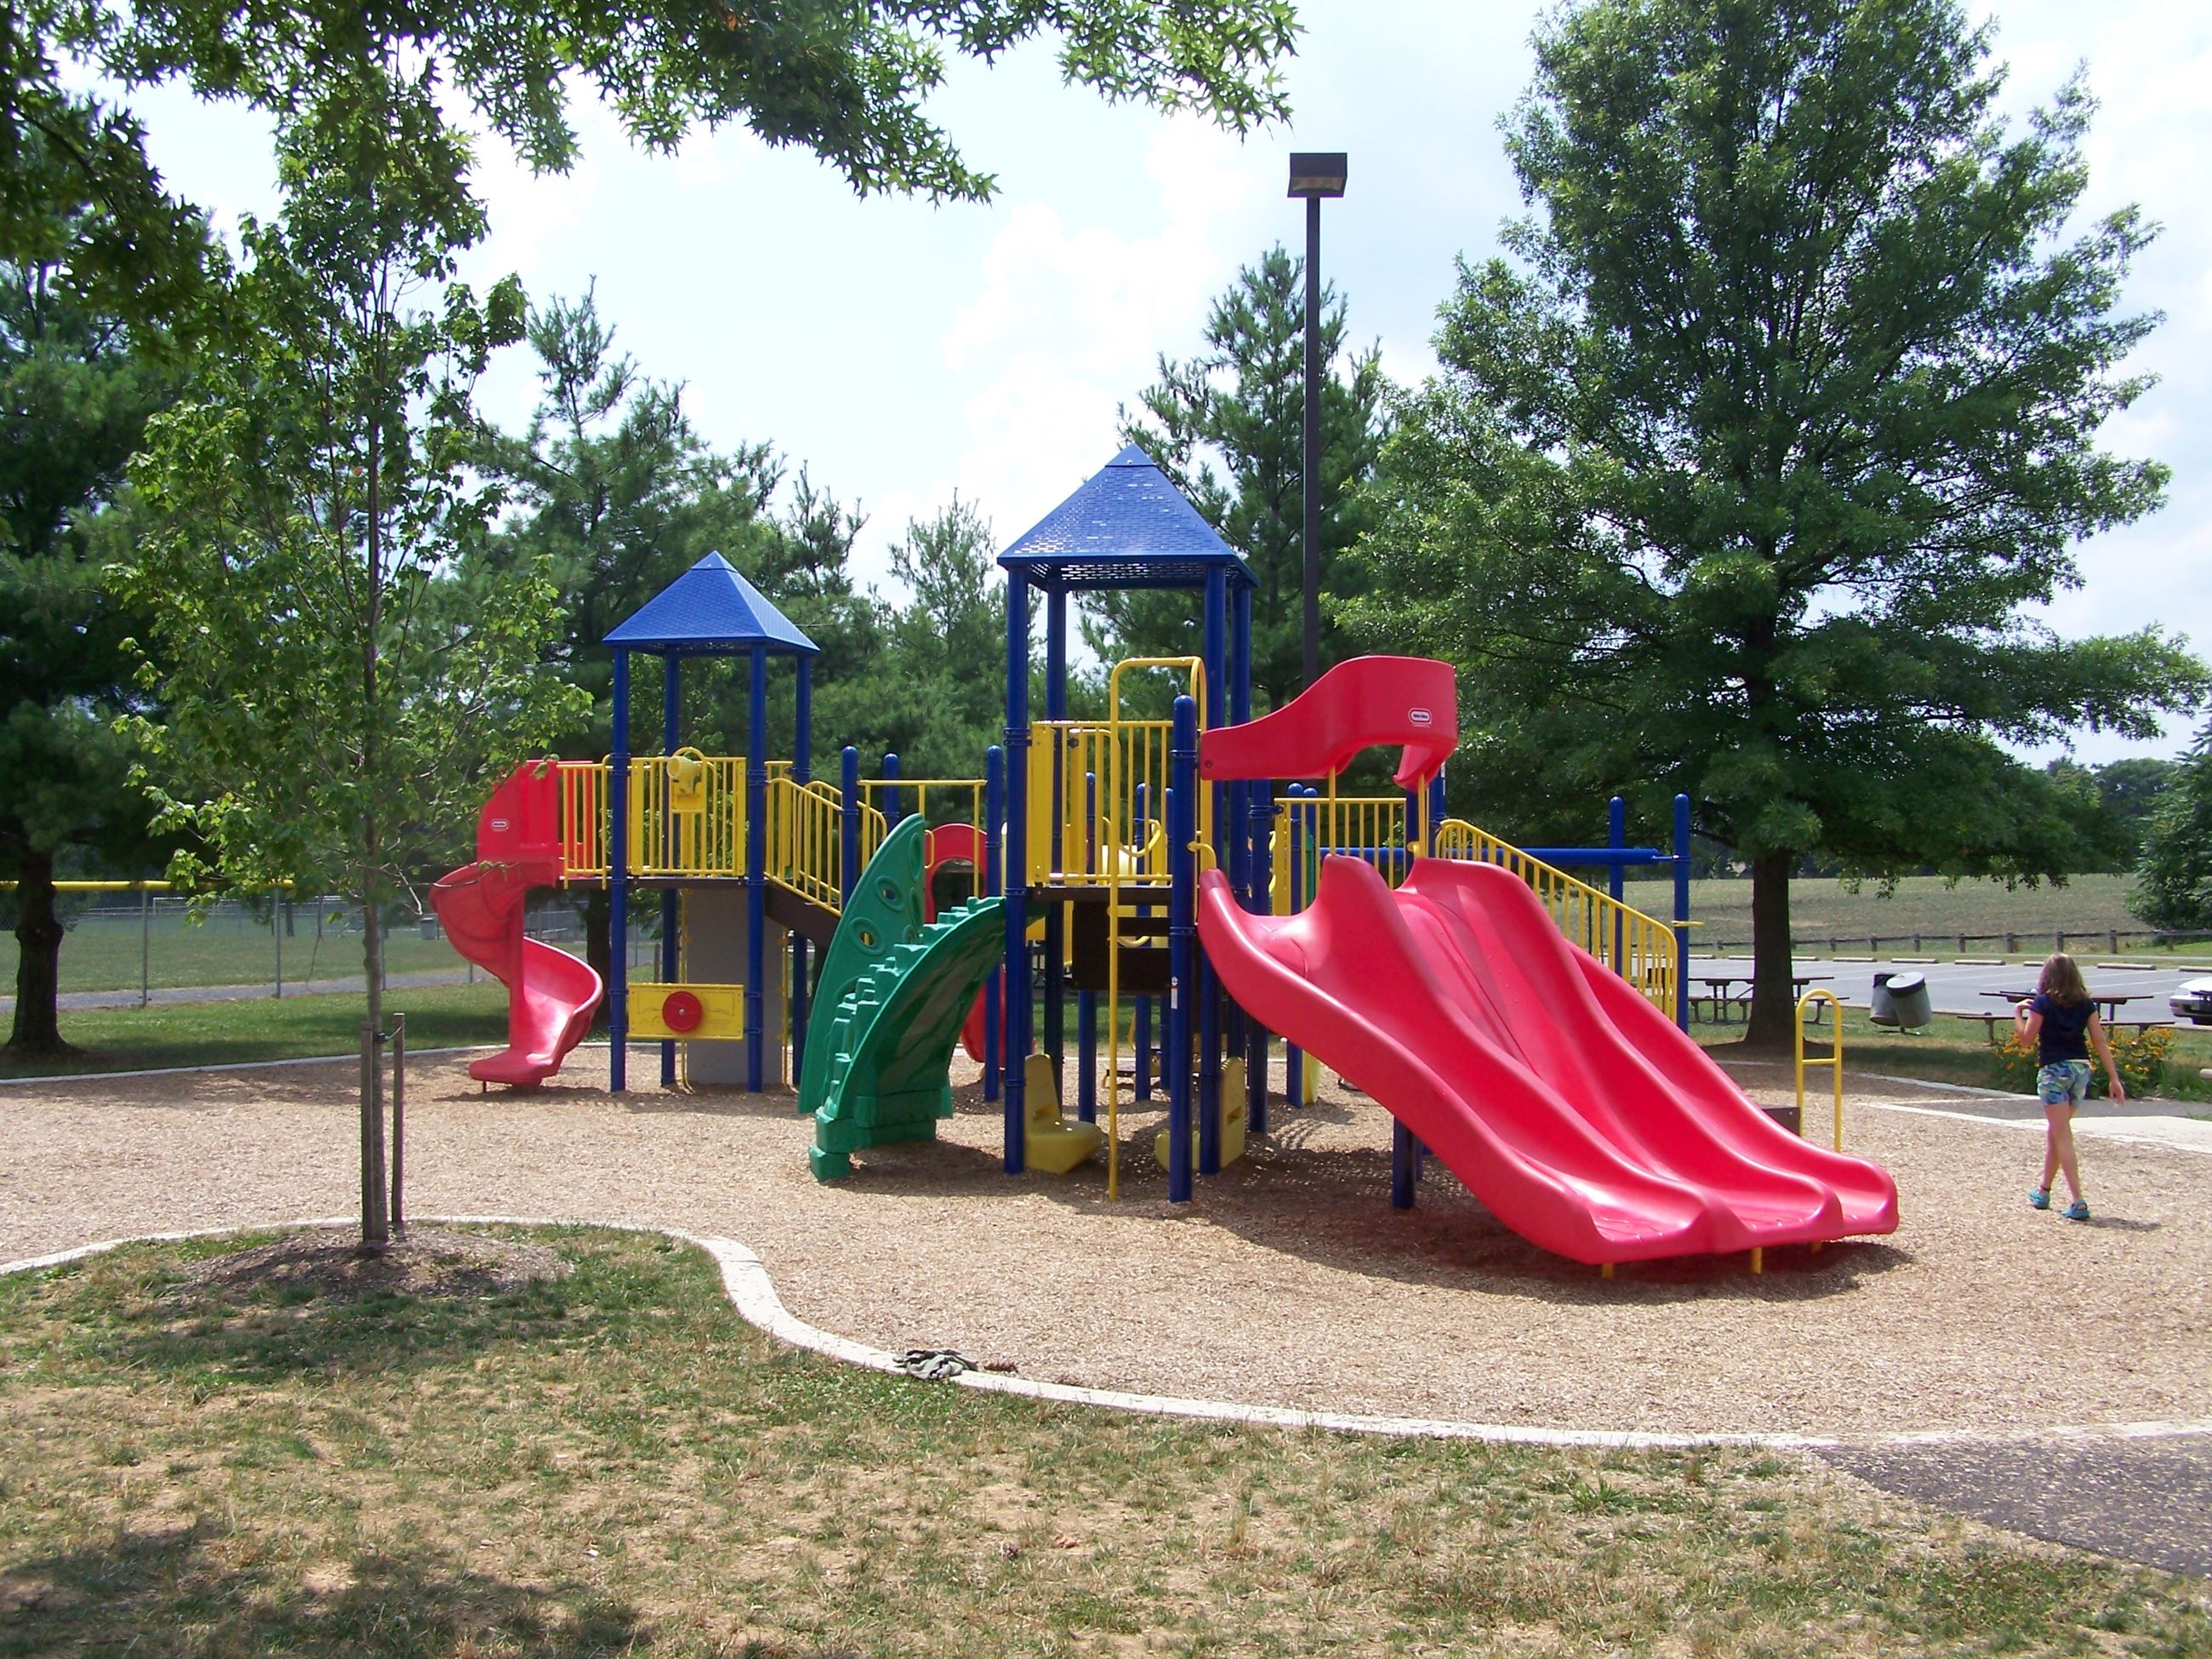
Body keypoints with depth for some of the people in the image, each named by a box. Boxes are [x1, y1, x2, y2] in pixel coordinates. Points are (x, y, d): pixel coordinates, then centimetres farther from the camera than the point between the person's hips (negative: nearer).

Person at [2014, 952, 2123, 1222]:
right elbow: (2100, 1043, 2)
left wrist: (2017, 1013, 10)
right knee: (2055, 1131, 21)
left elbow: (2027, 1037, -5)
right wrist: (2114, 1078, 2)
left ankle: (2078, 1203, -14)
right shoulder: (2085, 1004, 5)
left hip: (2054, 1070, -5)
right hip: (2081, 1069, 5)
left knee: (2062, 1137, -5)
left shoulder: (2043, 1003, -8)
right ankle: (2044, 1192, 33)